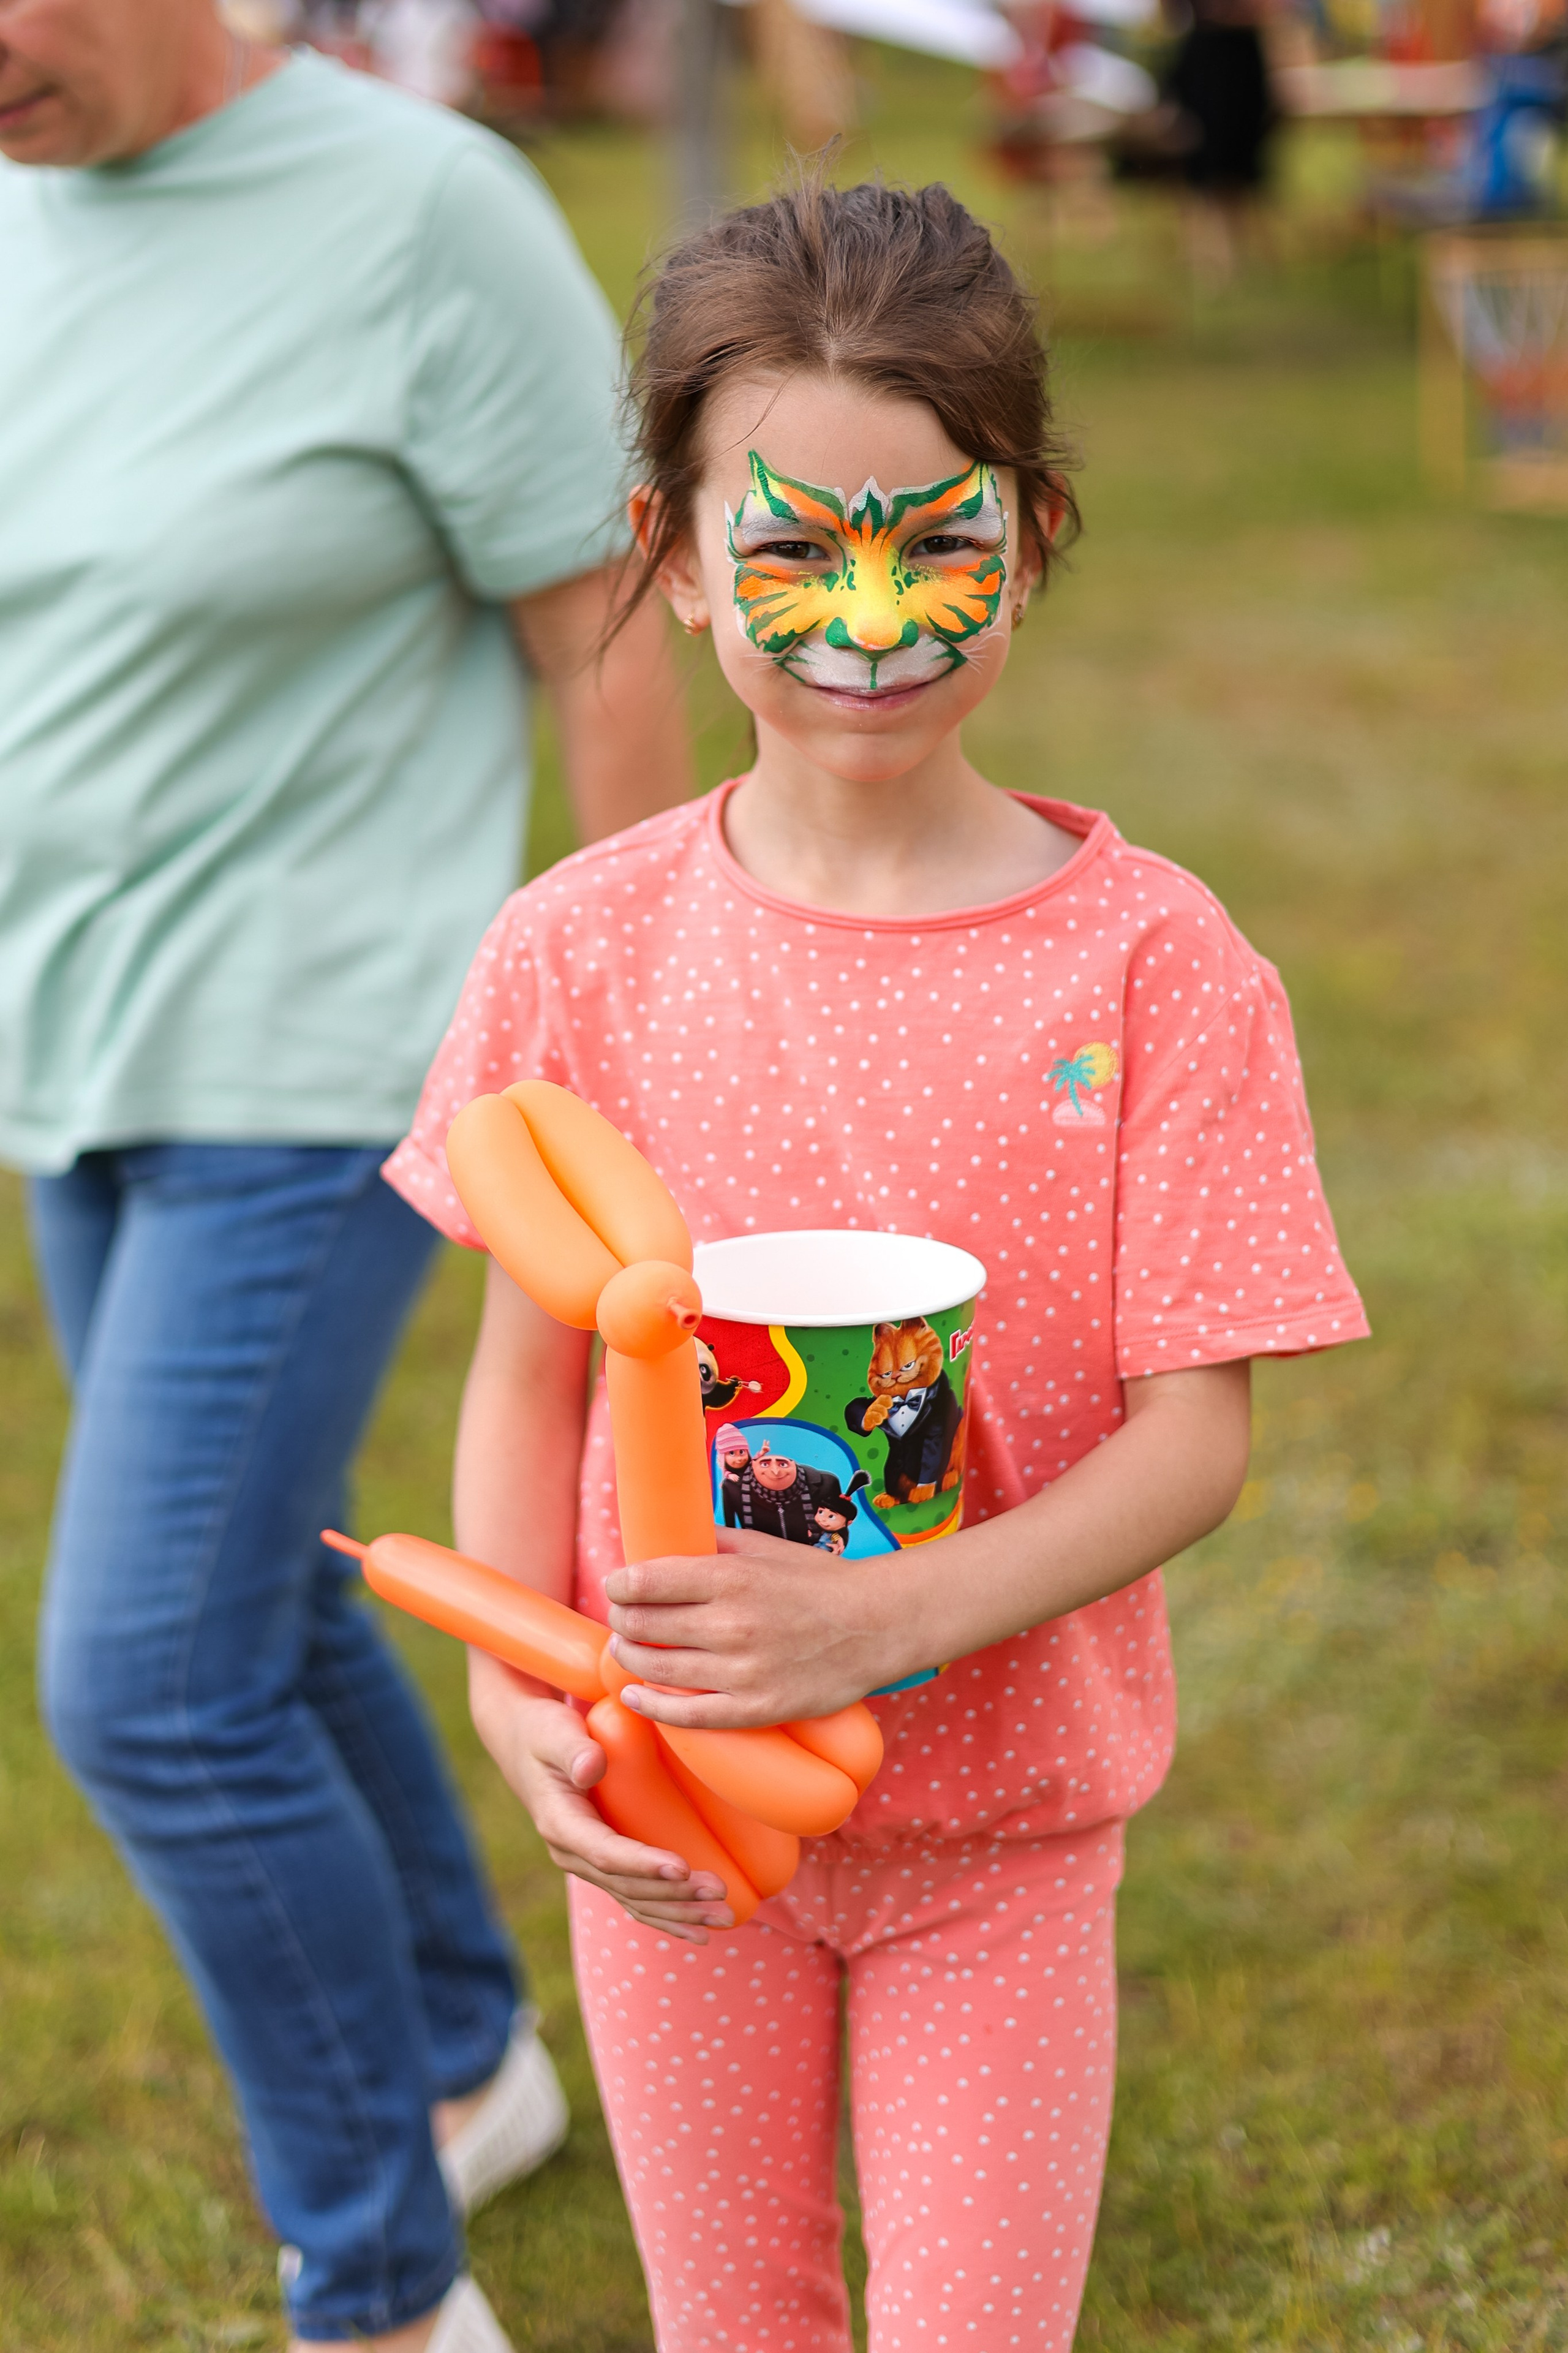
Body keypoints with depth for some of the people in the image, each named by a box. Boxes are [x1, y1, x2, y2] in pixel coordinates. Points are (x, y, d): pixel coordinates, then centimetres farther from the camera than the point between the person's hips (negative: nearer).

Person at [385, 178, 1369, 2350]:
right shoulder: (582, 952, -8)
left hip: (1007, 1808, -2)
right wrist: (514, 1682, -17)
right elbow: (527, 1374, -1)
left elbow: (1195, 1436, -14)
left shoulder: (1151, 963, -13)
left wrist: (885, 1619, -28)